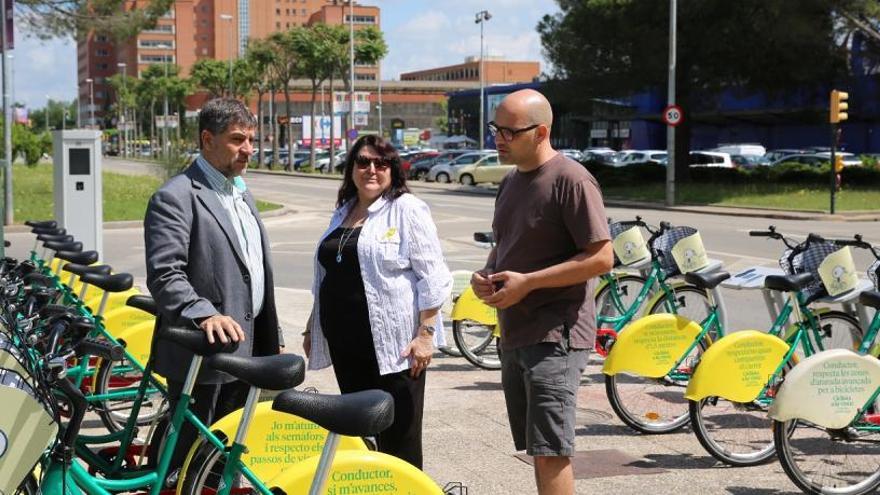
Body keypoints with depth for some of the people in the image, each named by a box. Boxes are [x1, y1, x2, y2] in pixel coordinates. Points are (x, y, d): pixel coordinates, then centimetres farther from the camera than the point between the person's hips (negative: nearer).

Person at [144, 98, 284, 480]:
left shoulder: (242, 194, 17)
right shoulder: (176, 198, -12)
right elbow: (164, 275, -22)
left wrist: (272, 340, 21)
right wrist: (205, 315, -37)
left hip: (244, 352, 8)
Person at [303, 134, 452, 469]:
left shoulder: (407, 209, -4)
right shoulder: (343, 213, 18)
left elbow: (432, 277, -10)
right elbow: (326, 277, 26)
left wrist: (425, 334, -16)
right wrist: (313, 327, 24)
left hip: (394, 344, -7)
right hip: (345, 343, 7)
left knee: (398, 434, -3)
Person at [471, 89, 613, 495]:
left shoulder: (571, 180, -12)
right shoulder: (511, 182, 15)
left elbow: (601, 258, -16)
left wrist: (526, 282, -19)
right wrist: (485, 275, 5)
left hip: (555, 336, -9)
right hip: (514, 335, 9)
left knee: (550, 452, -11)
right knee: (537, 450, 14)